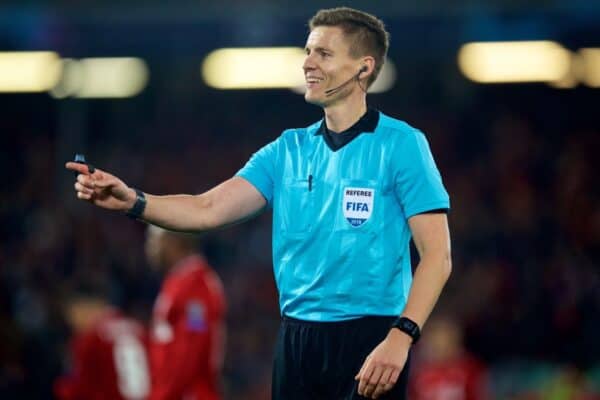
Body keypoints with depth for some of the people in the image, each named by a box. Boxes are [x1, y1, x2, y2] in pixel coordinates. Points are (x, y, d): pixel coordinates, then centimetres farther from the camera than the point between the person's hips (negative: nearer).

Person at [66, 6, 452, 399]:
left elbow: (437, 255, -10)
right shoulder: (287, 150, 11)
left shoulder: (401, 145, -5)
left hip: (368, 338, -5)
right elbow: (208, 209, 3)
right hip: (296, 338, 5)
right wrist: (133, 201, -14)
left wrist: (401, 338, -21)